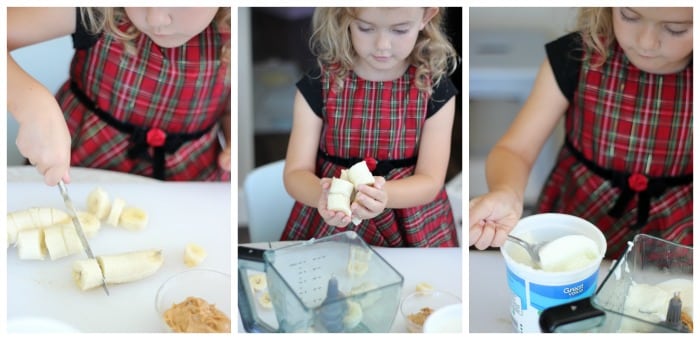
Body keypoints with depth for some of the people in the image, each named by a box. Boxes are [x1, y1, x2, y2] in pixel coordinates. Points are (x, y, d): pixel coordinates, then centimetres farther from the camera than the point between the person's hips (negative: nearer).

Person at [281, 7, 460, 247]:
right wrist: (322, 195, -29)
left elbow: (430, 180, -8)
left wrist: (383, 196, -28)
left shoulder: (435, 89, -5)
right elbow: (295, 173, -7)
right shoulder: (317, 85, -6)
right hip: (330, 226, -1)